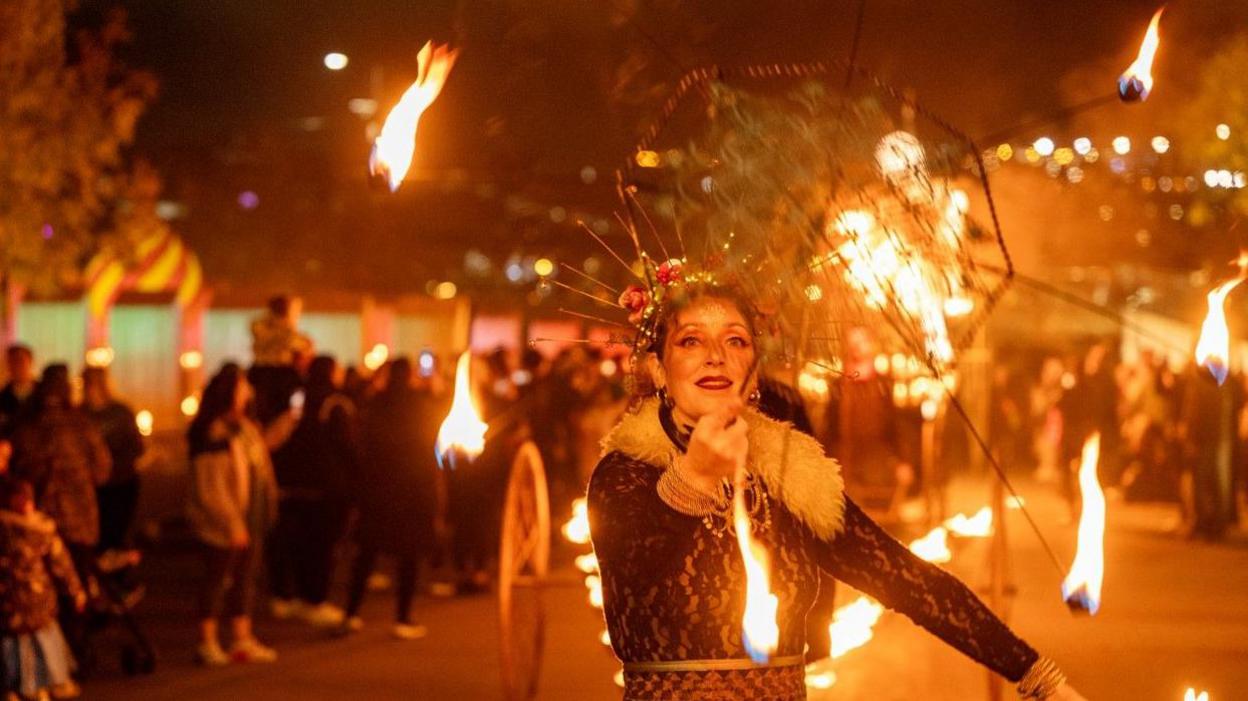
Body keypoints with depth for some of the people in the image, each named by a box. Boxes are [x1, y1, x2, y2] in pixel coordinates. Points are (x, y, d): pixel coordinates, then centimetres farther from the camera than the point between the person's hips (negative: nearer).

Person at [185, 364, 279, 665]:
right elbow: (209, 488, -19)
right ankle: (208, 643, 10)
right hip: (223, 524, -8)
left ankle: (243, 640, 20)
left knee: (245, 578, 12)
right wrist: (232, 524, -19)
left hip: (249, 521, 8)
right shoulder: (212, 434, -18)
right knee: (216, 578, 1)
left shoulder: (245, 427, 9)